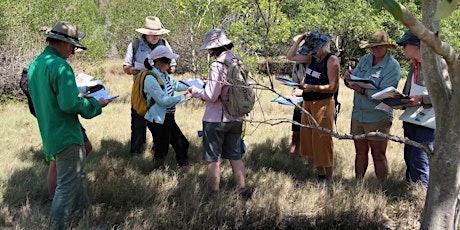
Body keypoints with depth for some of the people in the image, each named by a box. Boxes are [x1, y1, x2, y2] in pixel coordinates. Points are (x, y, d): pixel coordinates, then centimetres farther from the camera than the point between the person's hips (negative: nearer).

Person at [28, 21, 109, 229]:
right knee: (67, 186, -2)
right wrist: (95, 103, -12)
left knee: (76, 175, 25)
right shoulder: (60, 66, -20)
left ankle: (83, 212, 39)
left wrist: (77, 96, 19)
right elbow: (70, 104, -27)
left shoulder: (35, 65, 9)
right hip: (66, 136, -10)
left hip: (49, 134, 10)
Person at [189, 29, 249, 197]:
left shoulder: (217, 66, -20)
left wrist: (195, 91, -2)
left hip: (216, 119, -7)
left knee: (213, 158, 7)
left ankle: (214, 193, 13)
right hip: (236, 118, 7)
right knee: (235, 156, 16)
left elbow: (210, 96, -21)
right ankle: (242, 190, 17)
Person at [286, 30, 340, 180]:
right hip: (308, 103, 8)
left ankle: (328, 179, -1)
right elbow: (290, 56, 19)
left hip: (323, 104, -8)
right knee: (308, 141, 10)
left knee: (322, 143, -7)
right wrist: (300, 40, 8)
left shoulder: (332, 60, -12)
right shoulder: (312, 58, 9)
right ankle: (319, 175, 19)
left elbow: (333, 87, -16)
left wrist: (312, 88, -24)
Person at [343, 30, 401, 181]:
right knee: (360, 152, 14)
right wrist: (348, 79, -13)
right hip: (358, 115, 5)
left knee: (378, 155, 4)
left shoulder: (392, 66, -12)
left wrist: (362, 90, -33)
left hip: (378, 118, -5)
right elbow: (354, 83, 10)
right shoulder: (364, 60, 6)